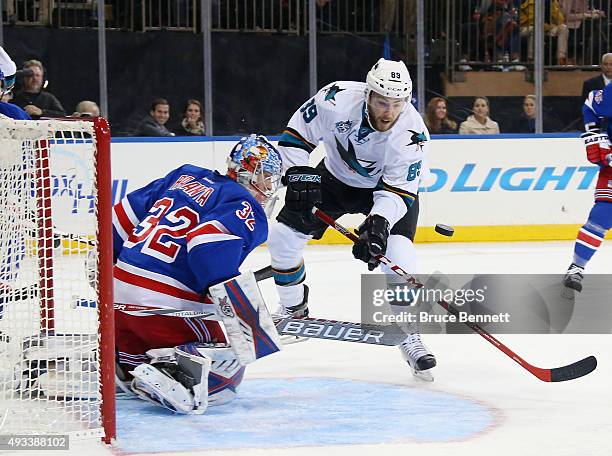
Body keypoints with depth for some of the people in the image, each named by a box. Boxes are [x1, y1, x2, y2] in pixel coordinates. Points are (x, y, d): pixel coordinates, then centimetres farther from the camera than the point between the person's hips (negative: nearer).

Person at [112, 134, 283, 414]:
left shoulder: (185, 176, 19)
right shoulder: (246, 209, -4)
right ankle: (170, 370, -26)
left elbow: (123, 216, 21)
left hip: (118, 296, 8)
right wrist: (238, 303, -25)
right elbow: (209, 244, -24)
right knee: (225, 373, -1)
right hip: (169, 307, -8)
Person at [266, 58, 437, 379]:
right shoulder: (338, 99, -32)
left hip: (389, 187, -3)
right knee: (282, 237, -3)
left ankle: (410, 337, -9)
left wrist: (378, 222, -43)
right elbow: (296, 135, -17)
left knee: (397, 255, -24)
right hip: (335, 177, 3)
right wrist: (299, 174, -29)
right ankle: (293, 311, 23)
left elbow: (398, 191, -27)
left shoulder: (413, 135, -32)